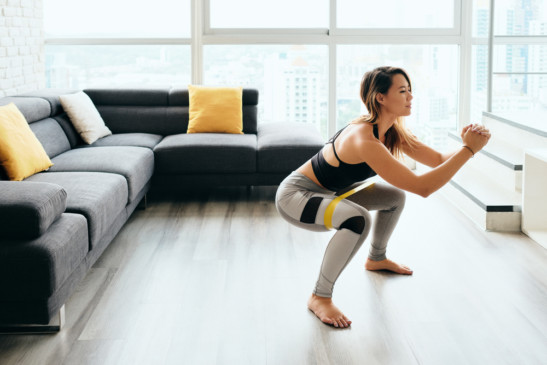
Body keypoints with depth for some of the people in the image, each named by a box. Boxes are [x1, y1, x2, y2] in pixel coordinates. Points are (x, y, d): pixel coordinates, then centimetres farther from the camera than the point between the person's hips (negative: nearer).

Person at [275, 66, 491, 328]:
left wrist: (468, 144, -21)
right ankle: (320, 297, -19)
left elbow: (438, 159, -1)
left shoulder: (391, 130, -5)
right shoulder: (364, 140, -34)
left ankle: (376, 259, 40)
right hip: (294, 195, -10)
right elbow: (422, 187, -37)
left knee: (395, 197, 16)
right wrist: (468, 149, -34)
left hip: (327, 191, 10)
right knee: (358, 220, -35)